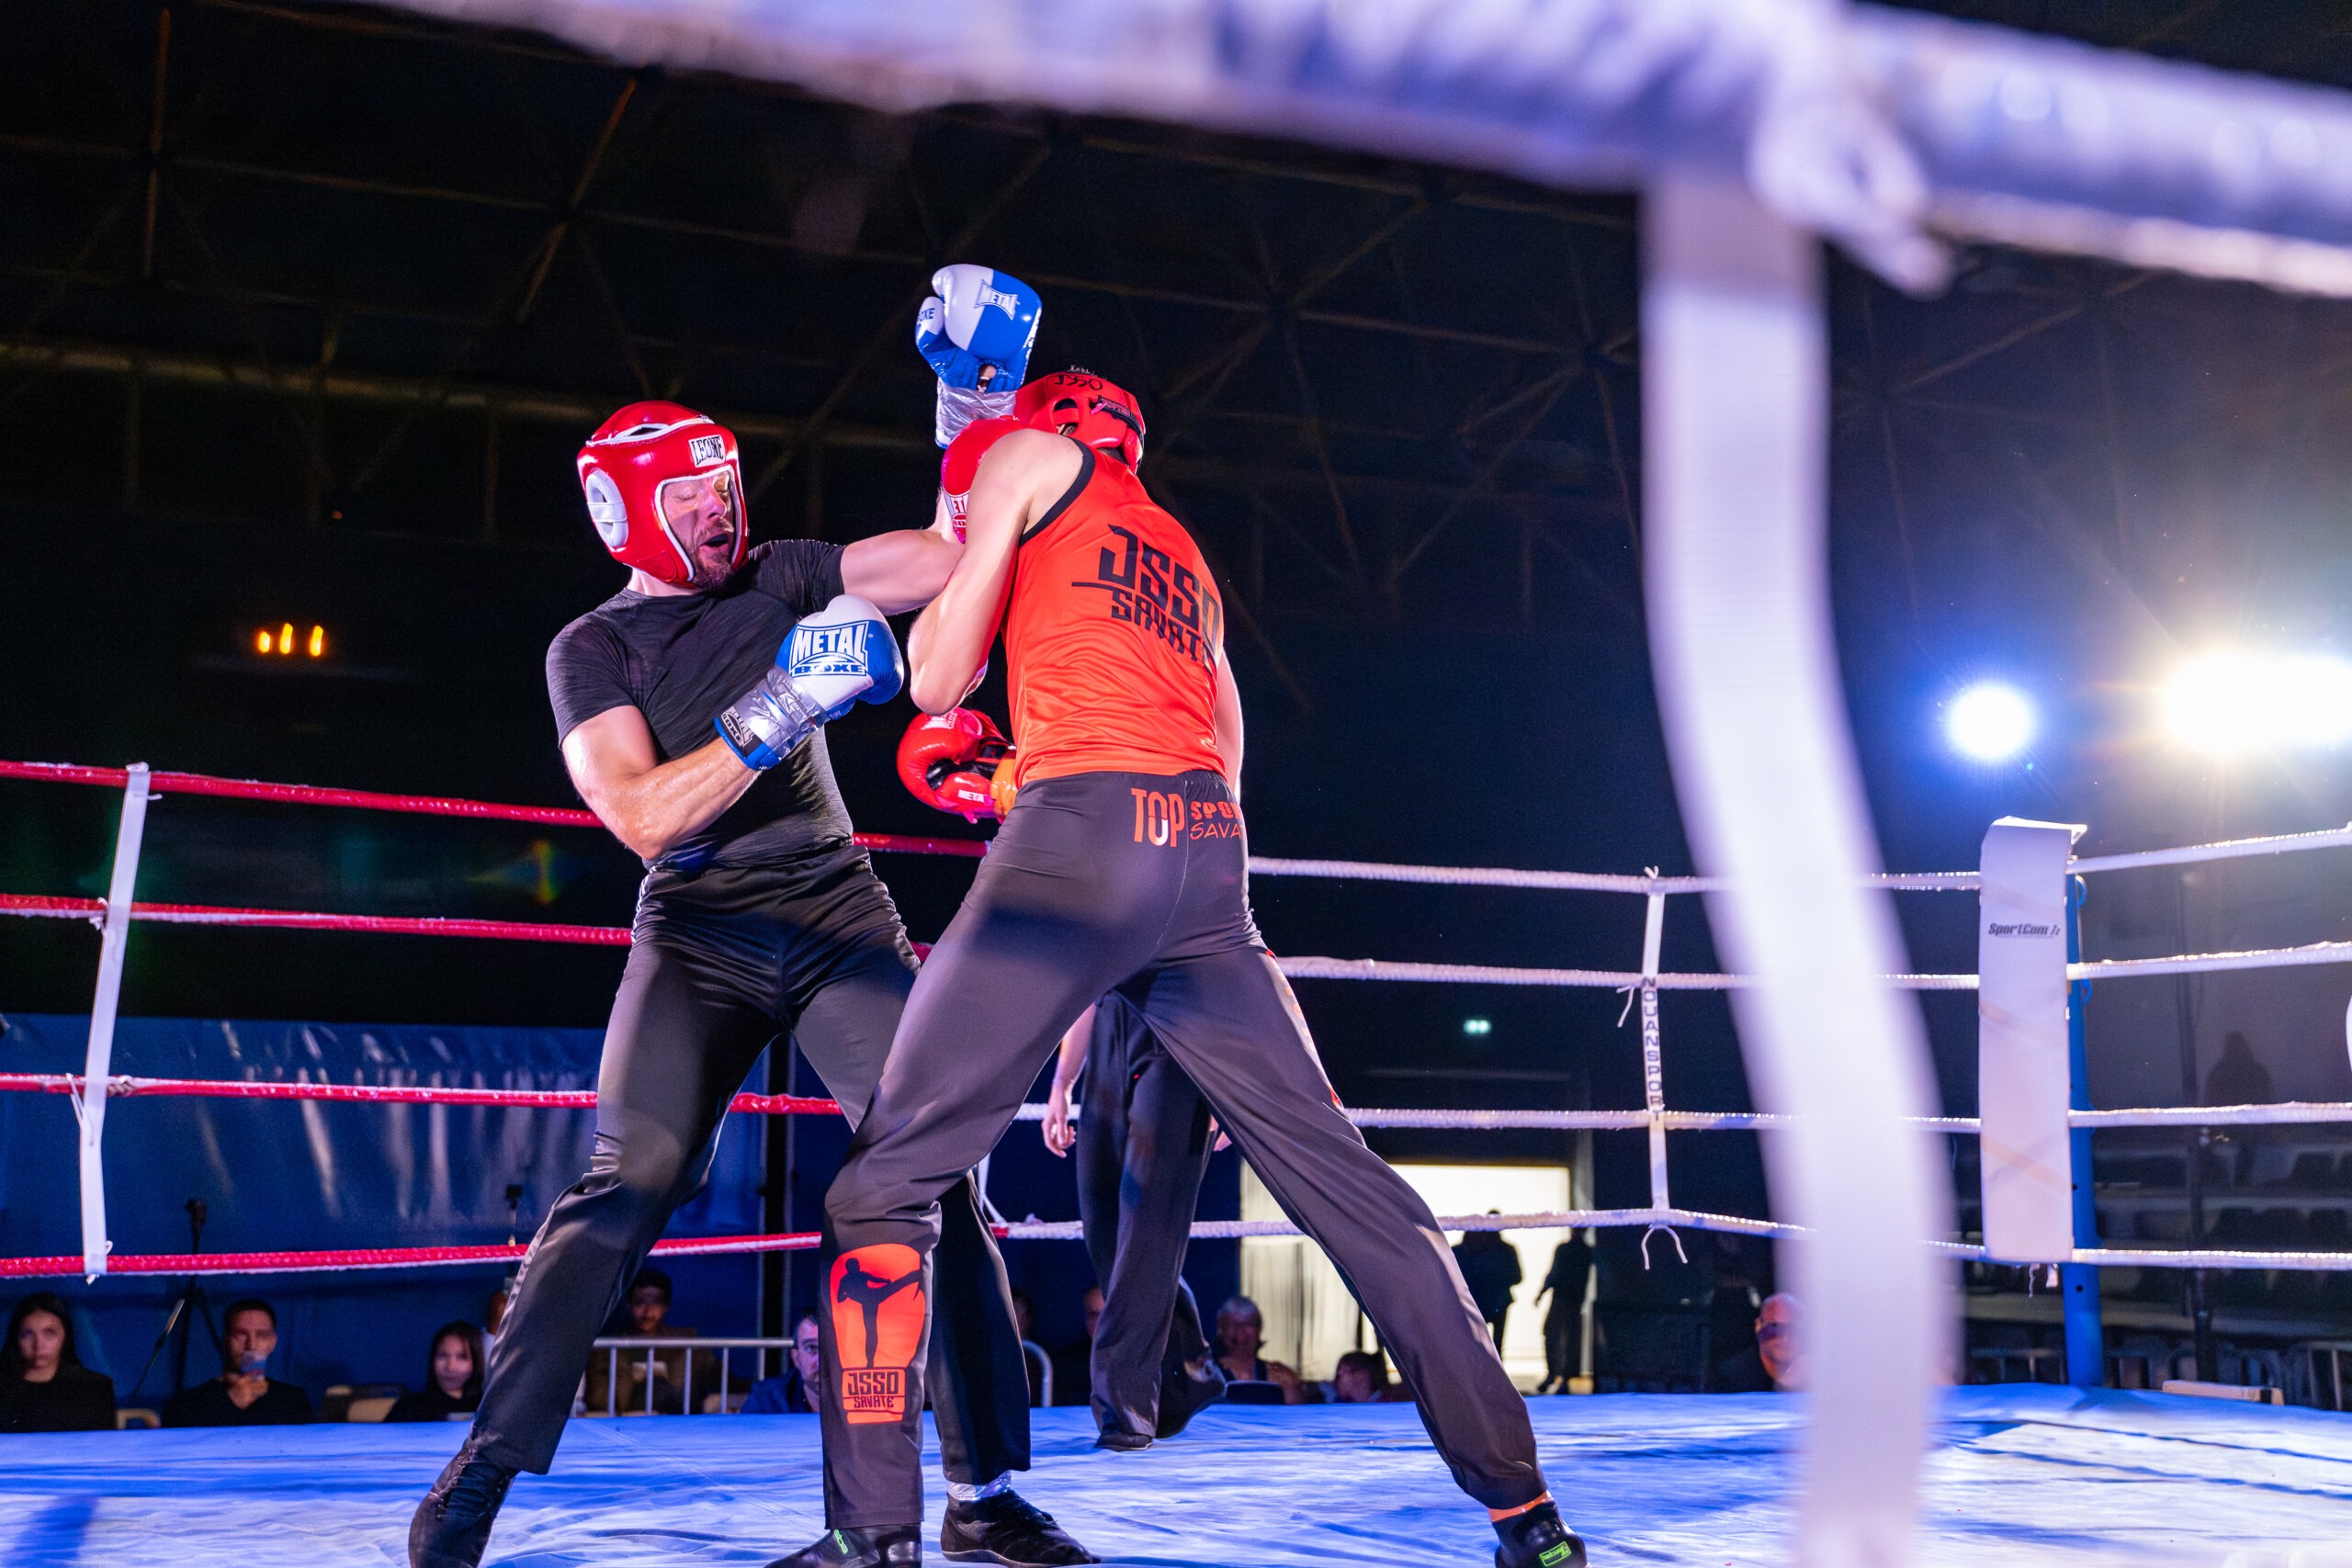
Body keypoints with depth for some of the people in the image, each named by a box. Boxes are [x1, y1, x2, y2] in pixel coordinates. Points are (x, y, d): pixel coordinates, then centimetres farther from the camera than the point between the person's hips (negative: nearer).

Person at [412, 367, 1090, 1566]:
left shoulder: (779, 580, 9)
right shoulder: (592, 650, -1)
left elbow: (949, 557, 4)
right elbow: (645, 819, -16)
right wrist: (776, 714, -23)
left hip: (839, 914, 2)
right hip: (699, 936, -2)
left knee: (933, 1174, -9)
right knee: (626, 1183, -18)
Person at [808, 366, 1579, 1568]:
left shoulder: (1035, 455, 16)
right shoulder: (1187, 556, 33)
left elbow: (937, 682, 12)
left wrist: (955, 561, 31)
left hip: (1085, 830, -6)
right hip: (1210, 852, 6)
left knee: (889, 1175, 0)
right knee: (1338, 1174, 9)